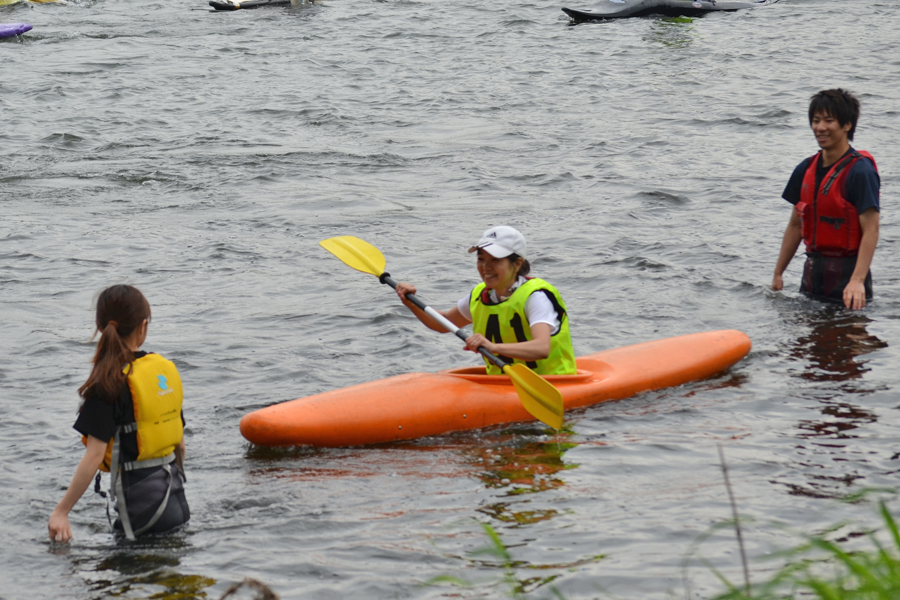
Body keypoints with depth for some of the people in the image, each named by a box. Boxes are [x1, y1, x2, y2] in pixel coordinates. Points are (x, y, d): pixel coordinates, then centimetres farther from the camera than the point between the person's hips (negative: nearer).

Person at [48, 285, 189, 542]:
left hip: (143, 502, -7)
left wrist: (61, 511, -14)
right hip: (174, 496, 7)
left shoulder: (110, 382, -14)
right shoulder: (166, 369, 5)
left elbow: (95, 454, -18)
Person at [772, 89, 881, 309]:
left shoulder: (860, 171, -13)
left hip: (847, 272, -7)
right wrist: (777, 274, 15)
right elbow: (795, 225, 17)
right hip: (813, 272, 7)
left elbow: (870, 231, -18)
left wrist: (857, 281, -28)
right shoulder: (806, 170, 9)